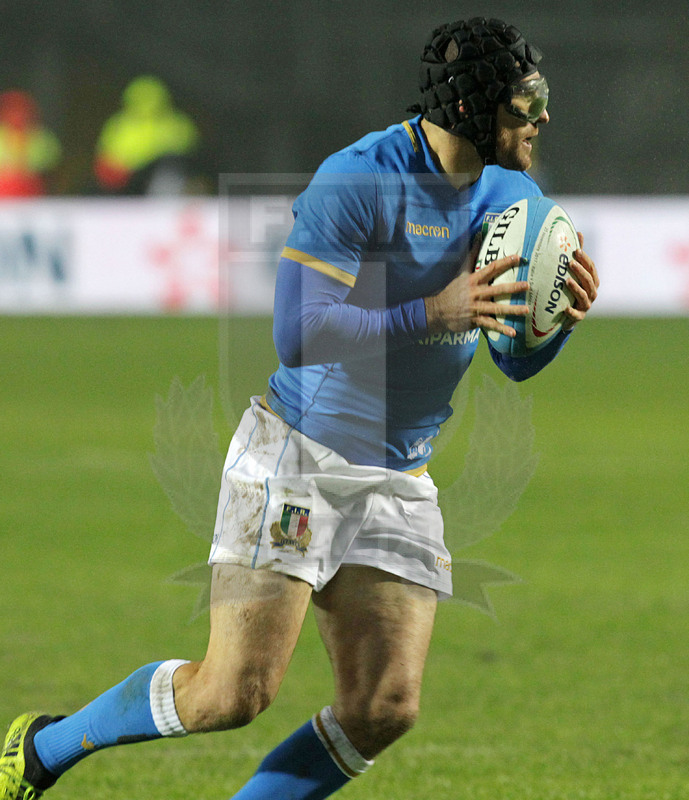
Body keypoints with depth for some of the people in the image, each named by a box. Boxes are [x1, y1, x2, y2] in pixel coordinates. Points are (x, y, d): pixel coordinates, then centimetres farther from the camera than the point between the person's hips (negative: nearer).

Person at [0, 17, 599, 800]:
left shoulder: (512, 198, 5)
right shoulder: (357, 181, -18)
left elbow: (515, 362, 12)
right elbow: (296, 332, -24)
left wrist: (561, 317, -10)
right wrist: (432, 313, -29)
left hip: (397, 483, 7)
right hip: (296, 459, -7)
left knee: (384, 709, -5)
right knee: (237, 690, -11)